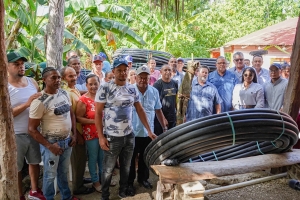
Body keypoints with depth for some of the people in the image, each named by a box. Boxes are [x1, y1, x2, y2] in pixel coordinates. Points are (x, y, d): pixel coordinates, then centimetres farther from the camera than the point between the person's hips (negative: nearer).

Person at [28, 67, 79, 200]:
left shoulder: (64, 93, -1)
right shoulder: (39, 101, -19)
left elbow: (71, 114, 11)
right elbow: (32, 129, -17)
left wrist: (74, 134, 4)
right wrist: (49, 146, -17)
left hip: (67, 140, 6)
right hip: (51, 143, -5)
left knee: (63, 172, 23)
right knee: (50, 175, 12)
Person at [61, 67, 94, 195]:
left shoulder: (76, 90, 9)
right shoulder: (67, 93, -19)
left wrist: (80, 132, 13)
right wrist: (77, 134, -18)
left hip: (81, 129, 9)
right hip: (76, 131, -9)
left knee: (81, 158, 20)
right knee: (78, 159, 4)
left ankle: (80, 180, 36)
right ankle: (77, 187, 19)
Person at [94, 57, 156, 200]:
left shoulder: (132, 89, 4)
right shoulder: (105, 88, -10)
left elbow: (140, 110, 11)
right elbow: (98, 113, -9)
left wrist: (149, 131, 8)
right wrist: (101, 137, -13)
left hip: (129, 136, 4)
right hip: (112, 137, -4)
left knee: (126, 167, 18)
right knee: (108, 170, 10)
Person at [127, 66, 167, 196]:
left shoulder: (154, 92, 0)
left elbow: (158, 110, 9)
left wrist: (164, 127, 11)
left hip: (148, 132, 3)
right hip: (132, 132, -3)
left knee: (145, 158, 19)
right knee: (131, 159, 10)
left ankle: (143, 178, 39)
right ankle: (129, 183, 26)